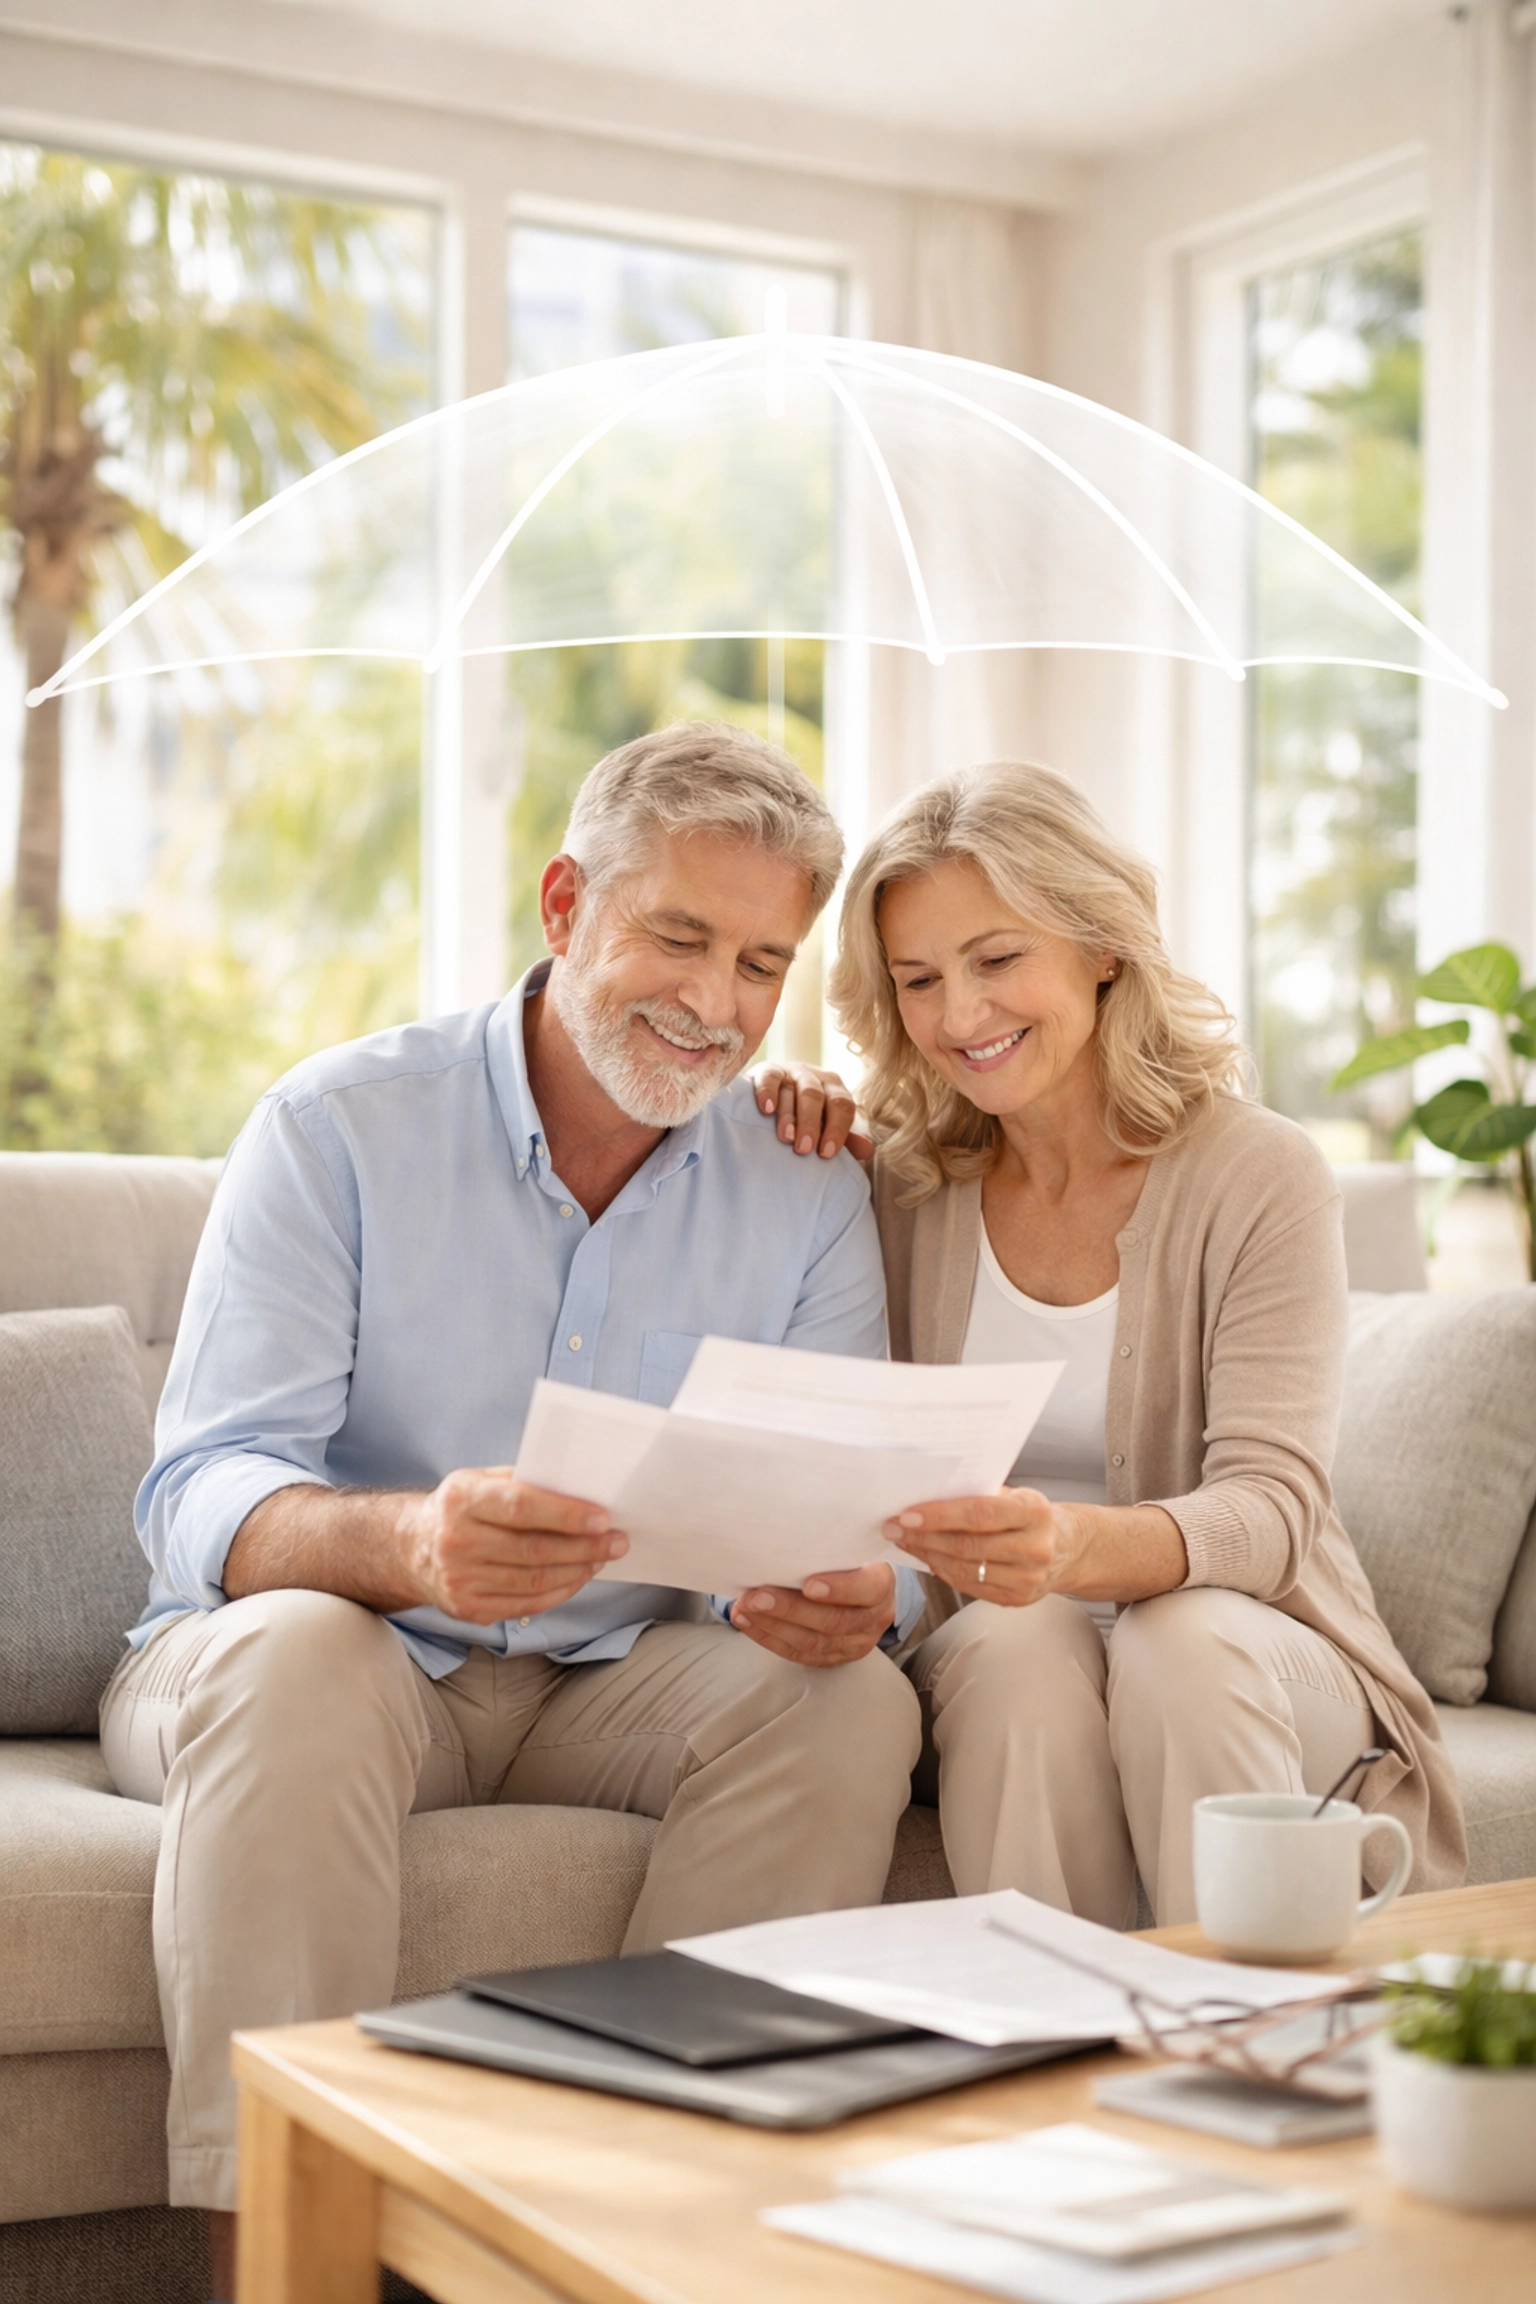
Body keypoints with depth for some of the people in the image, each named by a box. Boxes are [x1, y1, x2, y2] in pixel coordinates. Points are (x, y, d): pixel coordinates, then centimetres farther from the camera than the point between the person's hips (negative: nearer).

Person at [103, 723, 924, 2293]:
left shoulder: (808, 1197, 2)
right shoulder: (335, 1128, -8)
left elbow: (859, 1523, -4)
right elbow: (199, 1498, -18)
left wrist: (847, 1595, -31)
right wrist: (407, 1542, -41)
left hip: (609, 1690, 3)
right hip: (336, 1657, -2)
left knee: (850, 1698, -23)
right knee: (291, 1655, -35)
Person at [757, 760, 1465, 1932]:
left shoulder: (1259, 1178, -9)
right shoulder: (905, 1183, 2)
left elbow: (1272, 1506, -19)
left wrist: (1081, 1545, -42)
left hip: (1245, 1640, -1)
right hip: (984, 1654, 2)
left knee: (1181, 1641, -34)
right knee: (1018, 1643, -32)